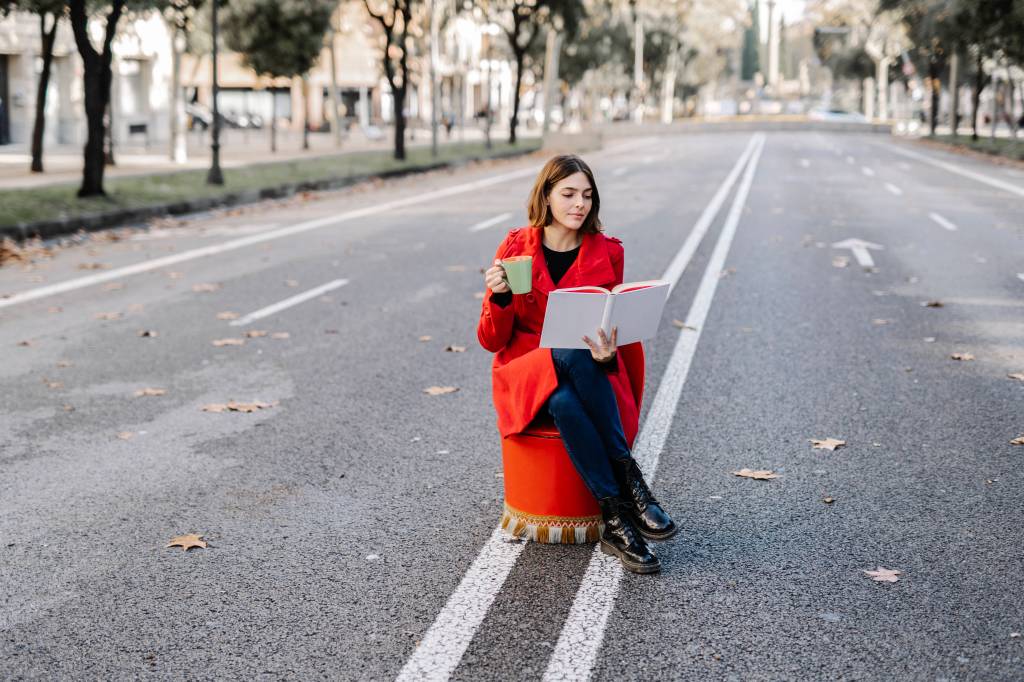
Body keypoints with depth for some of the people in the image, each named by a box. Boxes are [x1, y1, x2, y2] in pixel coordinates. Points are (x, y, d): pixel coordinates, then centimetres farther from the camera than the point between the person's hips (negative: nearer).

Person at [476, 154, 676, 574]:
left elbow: (615, 330, 7)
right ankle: (627, 478, -24)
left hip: (589, 374, 1)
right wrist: (499, 297, -21)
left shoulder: (607, 253, 2)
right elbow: (492, 341, 0)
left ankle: (615, 523, -28)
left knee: (568, 403, -37)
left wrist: (607, 353, -18)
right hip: (527, 375, -1)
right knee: (565, 402, -38)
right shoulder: (515, 249, 0)